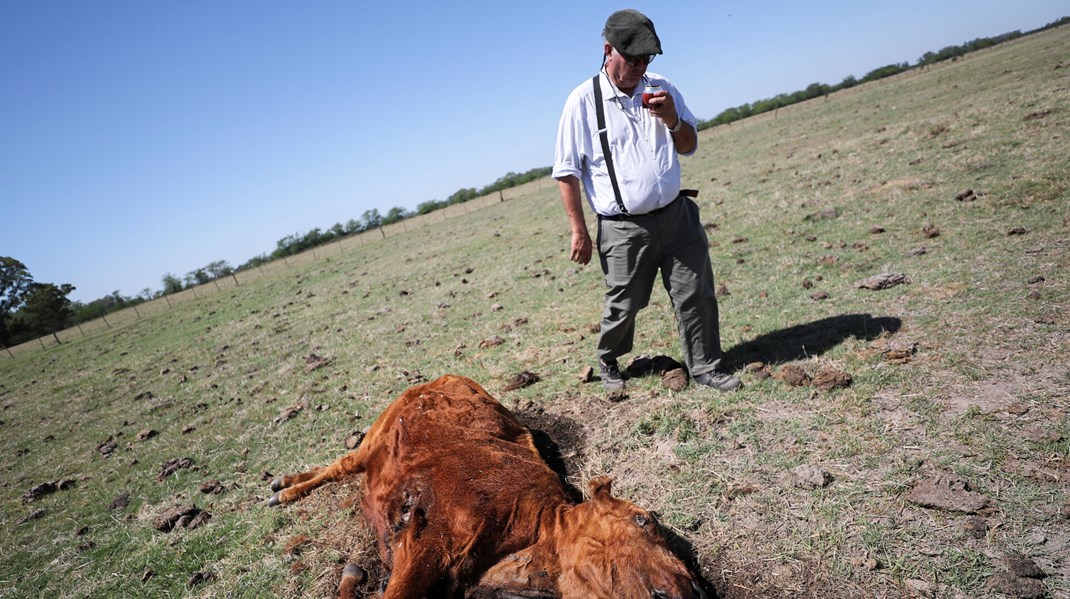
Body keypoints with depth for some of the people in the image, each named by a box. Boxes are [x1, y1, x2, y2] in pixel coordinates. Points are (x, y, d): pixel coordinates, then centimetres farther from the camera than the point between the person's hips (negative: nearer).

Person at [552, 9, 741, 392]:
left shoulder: (661, 89, 6)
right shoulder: (583, 101, -6)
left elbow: (689, 147, 13)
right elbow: (566, 172, -4)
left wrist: (672, 120, -8)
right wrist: (579, 230, -7)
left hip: (676, 215, 4)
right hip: (624, 228, -4)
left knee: (696, 294, 5)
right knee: (623, 306, 6)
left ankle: (704, 367, 23)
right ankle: (608, 362, 34)